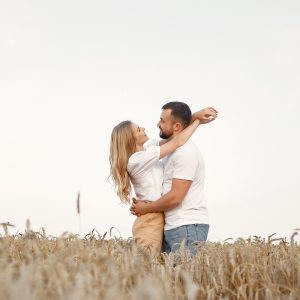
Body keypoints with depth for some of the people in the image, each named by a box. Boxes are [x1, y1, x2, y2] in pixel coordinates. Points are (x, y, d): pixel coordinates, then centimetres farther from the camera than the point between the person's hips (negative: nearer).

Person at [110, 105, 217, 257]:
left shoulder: (146, 148, 10)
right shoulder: (137, 160, -16)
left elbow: (172, 135, 8)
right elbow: (177, 142, -16)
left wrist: (195, 116, -6)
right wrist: (198, 121, -4)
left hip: (157, 220, 9)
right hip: (150, 223, -9)